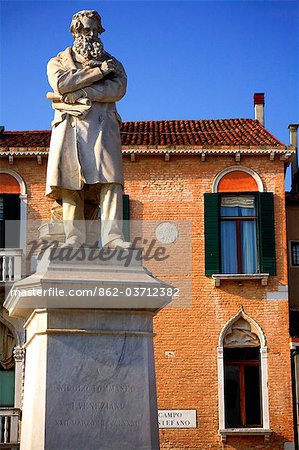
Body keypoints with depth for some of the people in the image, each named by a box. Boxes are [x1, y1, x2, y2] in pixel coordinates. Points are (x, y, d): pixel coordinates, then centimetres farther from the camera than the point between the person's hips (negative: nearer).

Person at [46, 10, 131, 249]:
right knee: (71, 182, -12)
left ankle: (112, 235, -25)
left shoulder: (113, 63, 24)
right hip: (70, 126, 0)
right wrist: (98, 71, -2)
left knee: (110, 179, -16)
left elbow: (117, 90, 2)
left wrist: (79, 93, -7)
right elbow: (61, 84, -2)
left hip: (103, 125, 1)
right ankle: (75, 237, -16)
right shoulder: (58, 62, 22)